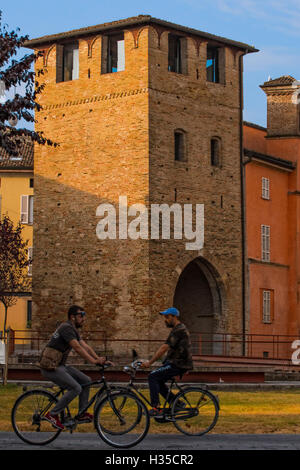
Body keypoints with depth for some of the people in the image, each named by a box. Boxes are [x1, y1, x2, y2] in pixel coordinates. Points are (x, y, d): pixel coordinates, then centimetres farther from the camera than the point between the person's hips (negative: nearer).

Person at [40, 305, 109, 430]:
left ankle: (82, 414, 12)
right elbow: (77, 348, -25)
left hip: (60, 365, 10)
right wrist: (94, 361, -26)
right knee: (76, 388, -19)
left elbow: (86, 347, 11)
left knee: (86, 381, 7)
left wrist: (99, 359, 0)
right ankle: (53, 414, -10)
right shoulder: (67, 327, -17)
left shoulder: (74, 330, 15)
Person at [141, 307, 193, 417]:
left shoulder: (179, 330, -17)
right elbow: (166, 349, 21)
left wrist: (150, 362, -20)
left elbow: (164, 348, -21)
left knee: (153, 376, -14)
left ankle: (156, 408, -15)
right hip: (177, 362, 10)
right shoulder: (178, 329, 17)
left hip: (178, 364, -10)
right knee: (157, 380, 12)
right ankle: (177, 403, 14)